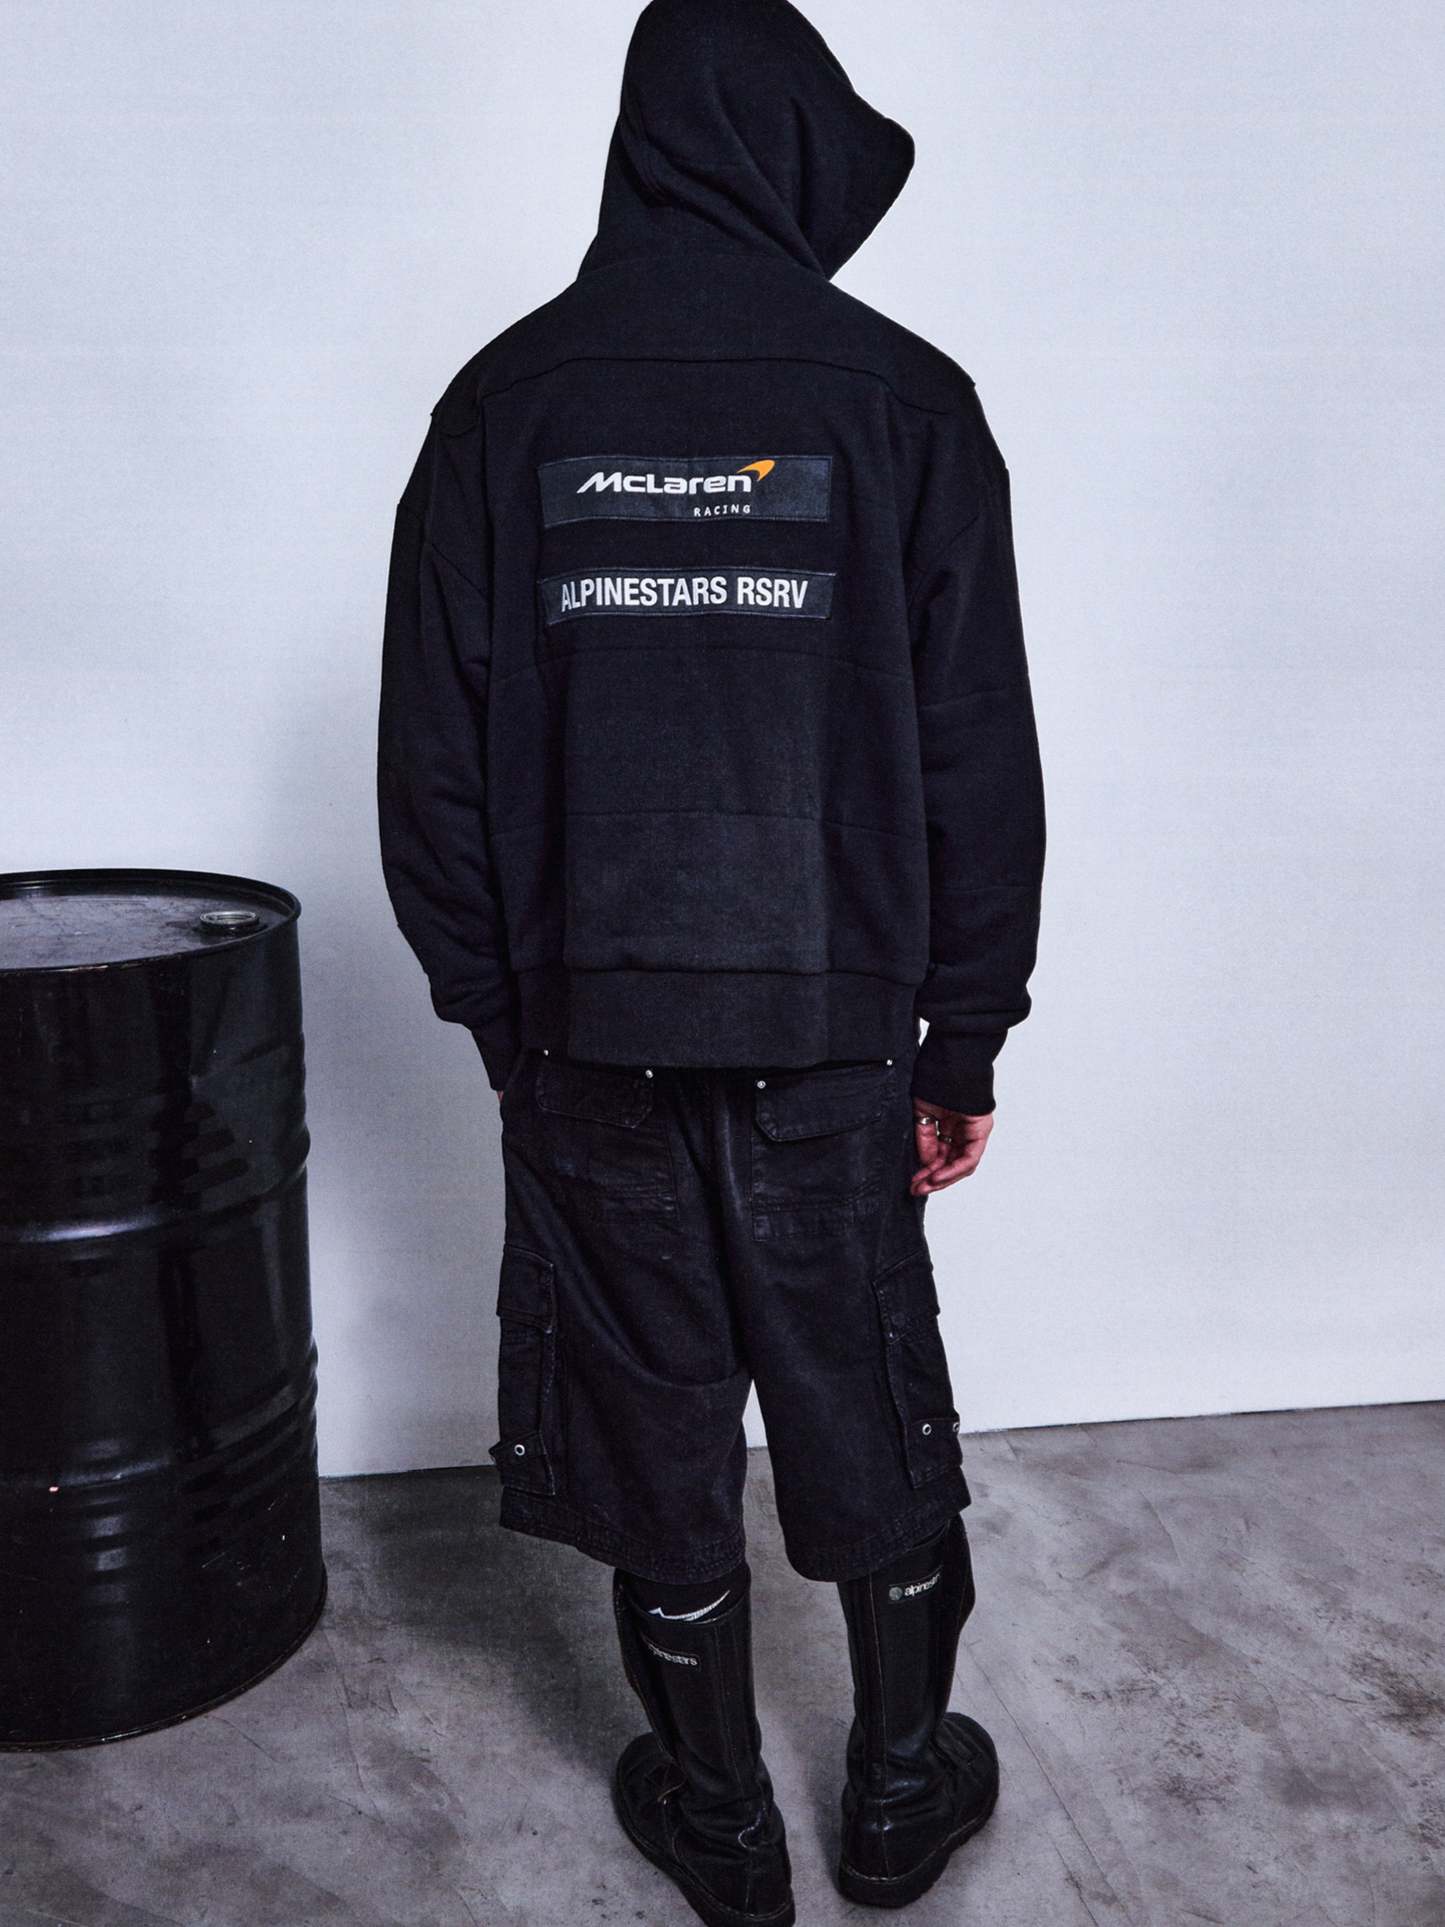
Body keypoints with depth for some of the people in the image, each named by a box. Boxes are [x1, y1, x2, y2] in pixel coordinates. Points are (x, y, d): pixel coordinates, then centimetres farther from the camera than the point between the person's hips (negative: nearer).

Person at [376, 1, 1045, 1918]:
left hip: (589, 1035, 1)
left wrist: (494, 1007, 10)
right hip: (832, 1032, 0)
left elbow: (434, 764, 0)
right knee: (869, 1408, 17)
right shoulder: (903, 398, -3)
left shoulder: (504, 404, 1)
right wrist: (963, 1039, 4)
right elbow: (978, 761, -4)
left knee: (653, 1420, 14)